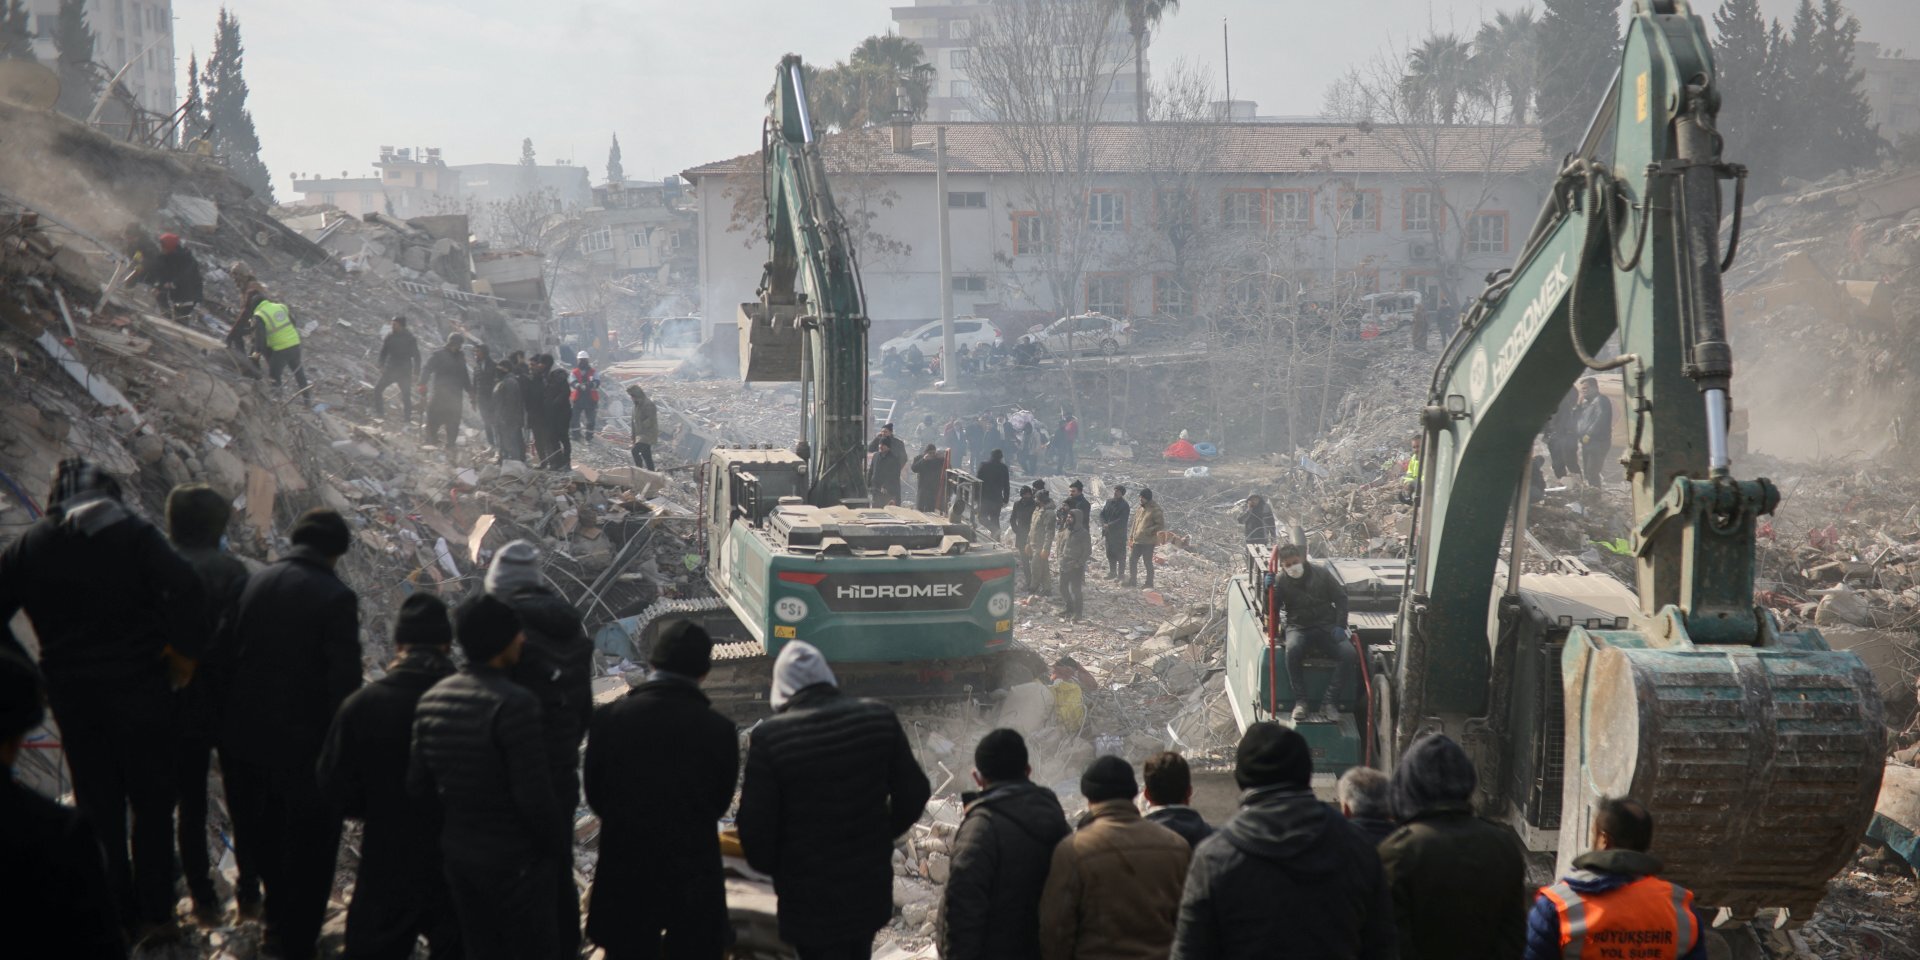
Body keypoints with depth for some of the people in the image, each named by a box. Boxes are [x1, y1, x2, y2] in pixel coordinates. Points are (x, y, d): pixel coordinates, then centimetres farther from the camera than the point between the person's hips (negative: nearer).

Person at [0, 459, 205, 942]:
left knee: (98, 808, 13)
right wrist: (184, 650, -9)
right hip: (139, 688, -2)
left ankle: (117, 916, 17)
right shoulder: (132, 532, -8)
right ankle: (154, 912, 13)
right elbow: (183, 586, -21)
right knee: (151, 802, 10)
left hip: (72, 695, 3)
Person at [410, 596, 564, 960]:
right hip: (514, 861, -7)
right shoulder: (514, 704, -22)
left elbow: (417, 784, 4)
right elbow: (534, 797, -22)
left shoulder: (431, 700, 0)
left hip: (458, 854, 7)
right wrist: (560, 848, -8)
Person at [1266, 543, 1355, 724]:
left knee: (1349, 654, -26)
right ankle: (1300, 701, -25)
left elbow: (1341, 598, 8)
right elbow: (1271, 610, -2)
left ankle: (1330, 701, -19)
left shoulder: (1321, 573, 1)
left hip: (1326, 626, 1)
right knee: (1292, 649, -38)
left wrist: (1340, 626, -4)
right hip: (1299, 627, -1)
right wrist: (1269, 589, -19)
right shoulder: (1281, 580, 0)